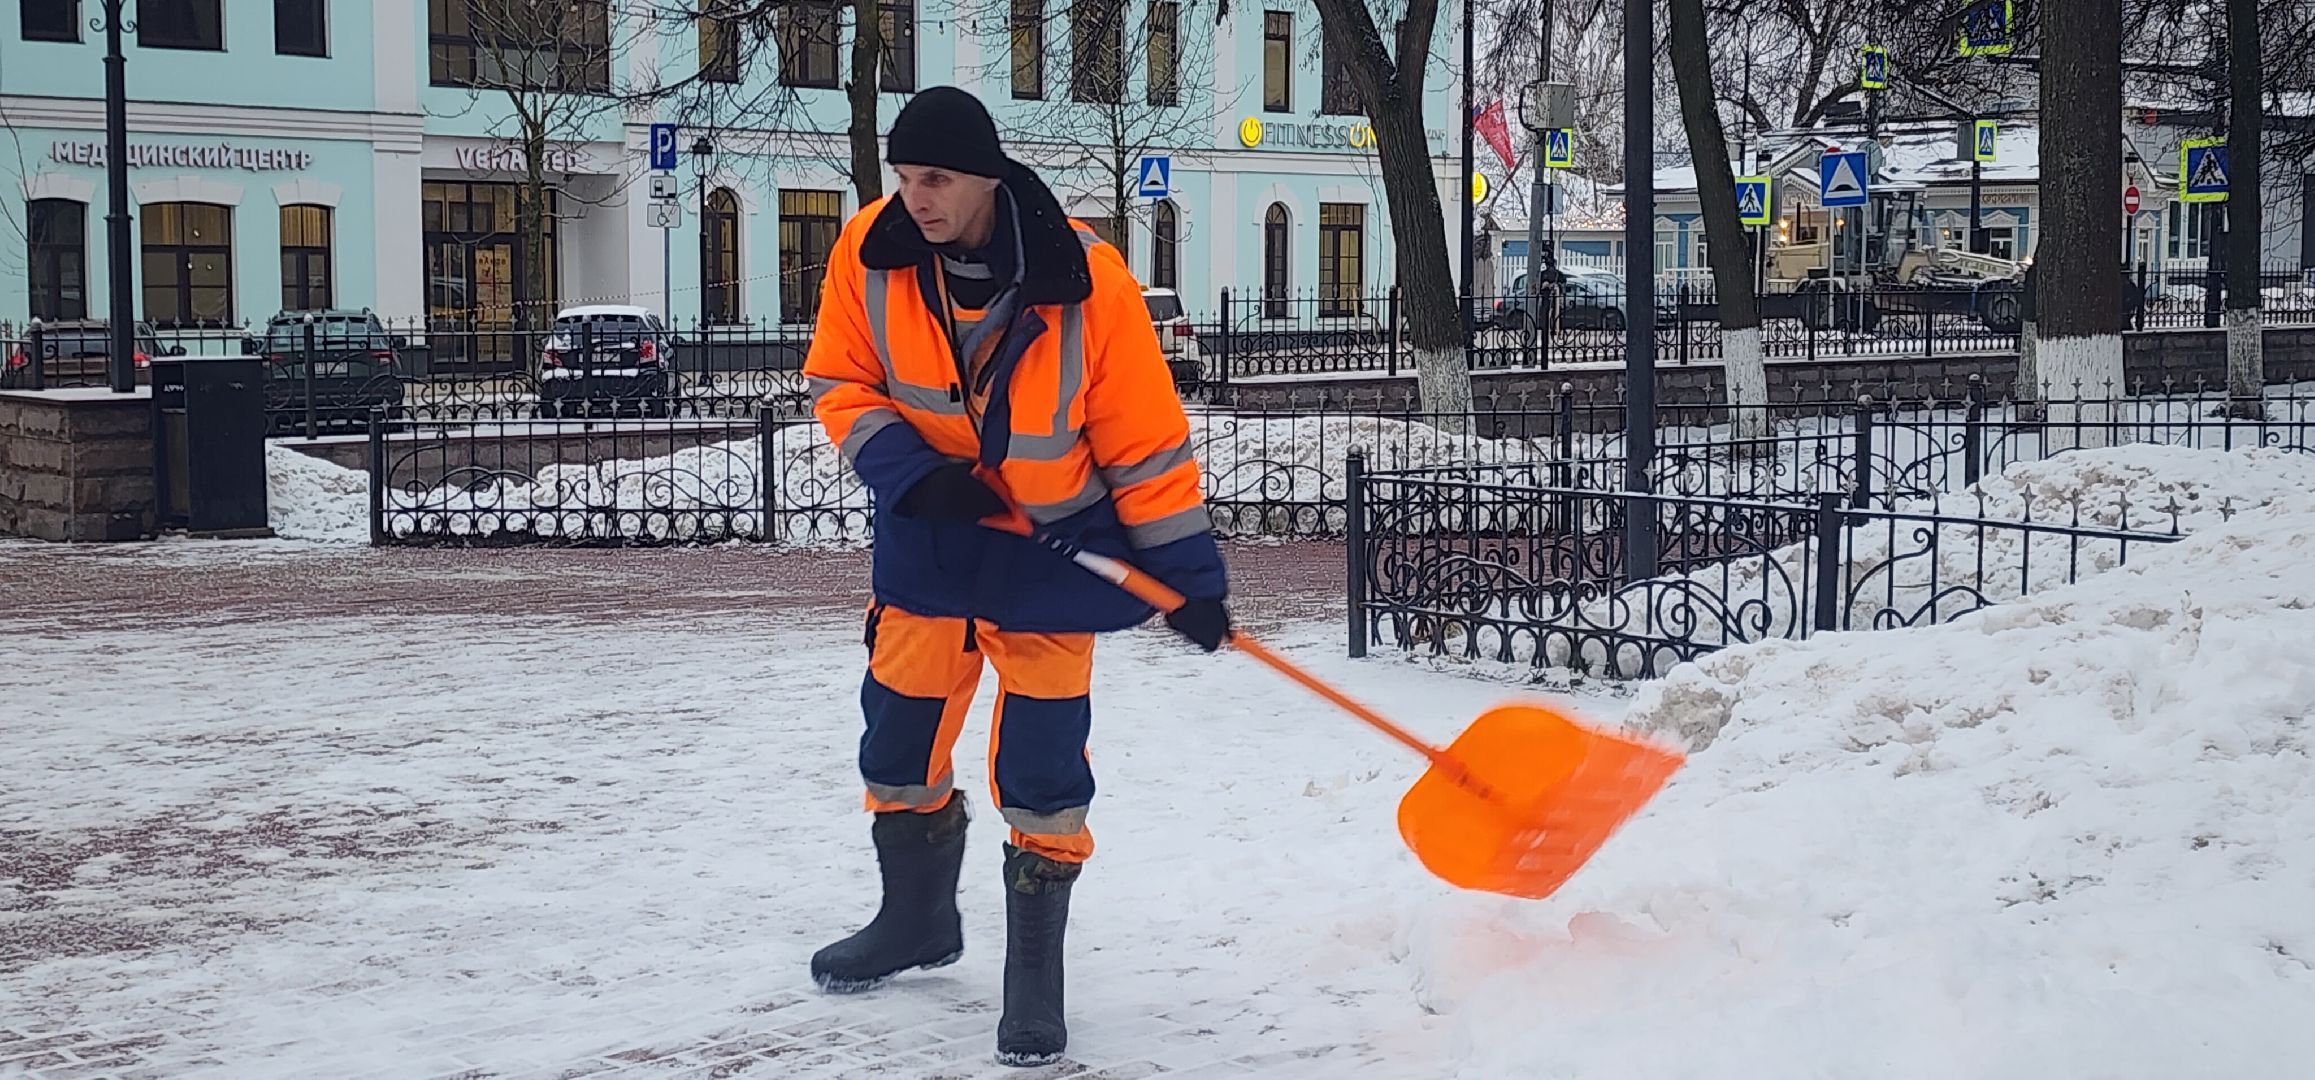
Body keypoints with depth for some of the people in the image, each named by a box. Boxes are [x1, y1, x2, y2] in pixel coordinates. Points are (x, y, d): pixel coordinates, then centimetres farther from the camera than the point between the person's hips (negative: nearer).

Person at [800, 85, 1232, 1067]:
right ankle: (918, 916, 37)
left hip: (1054, 543, -4)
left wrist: (1187, 573, -13)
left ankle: (1035, 966, 9)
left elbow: (1143, 435, -16)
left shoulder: (1085, 281, -24)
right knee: (900, 728, 13)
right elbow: (839, 384, -2)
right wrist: (907, 471, -20)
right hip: (928, 529, 4)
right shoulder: (870, 253, -15)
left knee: (1041, 757, -7)